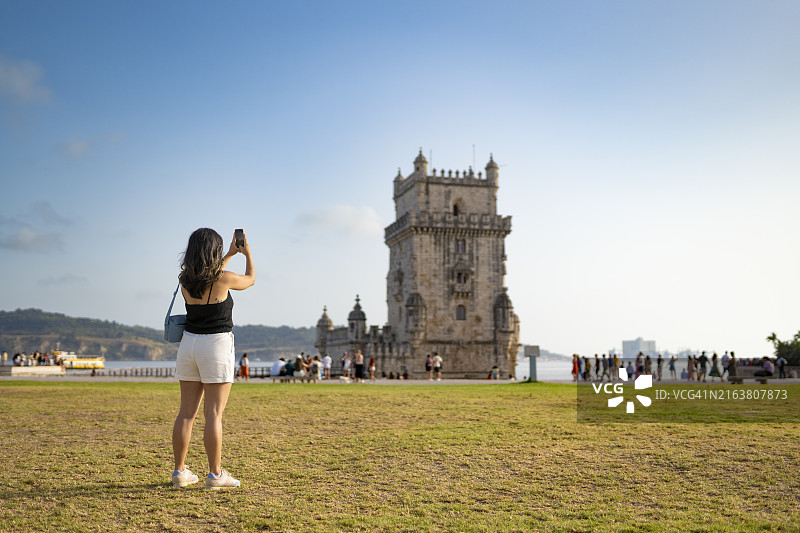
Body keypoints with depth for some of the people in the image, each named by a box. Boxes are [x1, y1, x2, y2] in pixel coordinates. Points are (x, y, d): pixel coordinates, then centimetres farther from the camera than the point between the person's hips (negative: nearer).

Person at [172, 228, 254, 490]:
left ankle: (179, 471, 14)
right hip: (216, 346, -5)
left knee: (187, 412, 9)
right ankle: (215, 474, 0)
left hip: (189, 343, 6)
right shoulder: (223, 279, -12)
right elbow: (250, 279, 9)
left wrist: (231, 254, 33)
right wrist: (247, 253, 26)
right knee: (214, 414, -3)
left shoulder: (185, 280, 3)